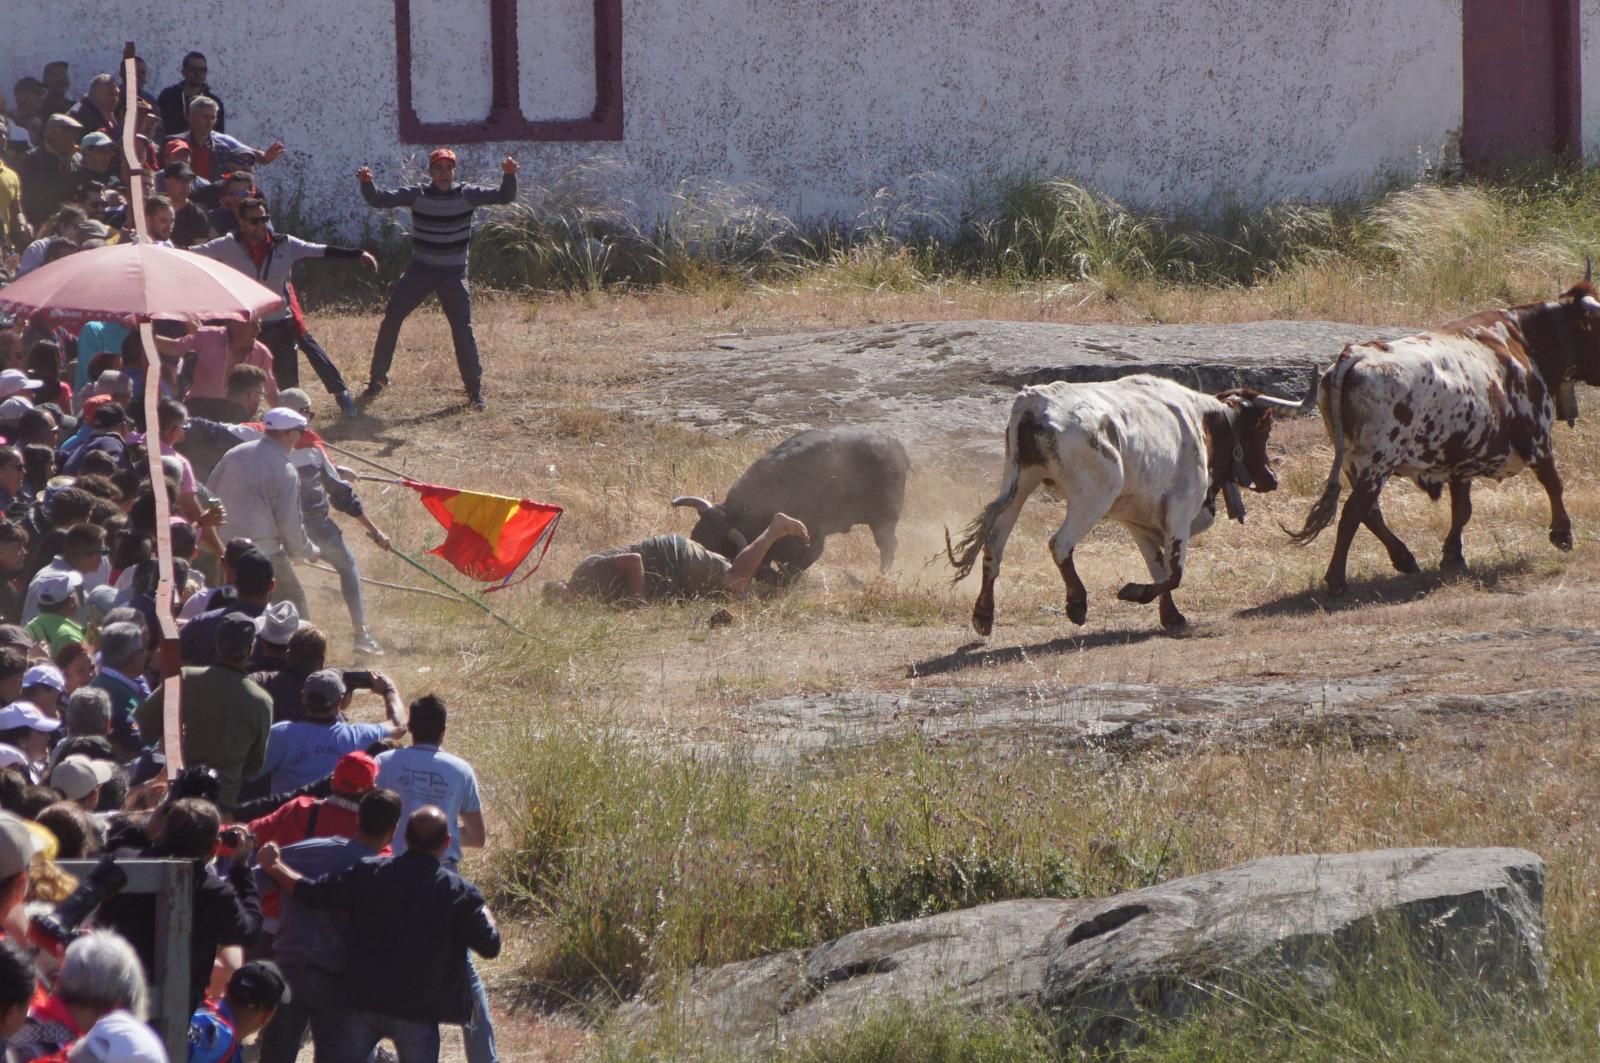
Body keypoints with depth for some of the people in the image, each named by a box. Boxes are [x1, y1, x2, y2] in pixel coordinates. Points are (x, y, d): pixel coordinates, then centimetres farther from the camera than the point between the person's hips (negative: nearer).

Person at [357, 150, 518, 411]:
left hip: (454, 275, -1)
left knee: (463, 330, -7)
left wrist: (509, 175, -36)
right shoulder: (417, 195, -7)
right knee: (390, 321, -4)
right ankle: (377, 379, 10)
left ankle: (475, 388, 8)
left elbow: (504, 196, -16)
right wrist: (366, 183, -34)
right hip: (420, 271, 1)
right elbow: (378, 199, -13)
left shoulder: (466, 195, -8)